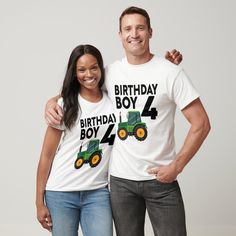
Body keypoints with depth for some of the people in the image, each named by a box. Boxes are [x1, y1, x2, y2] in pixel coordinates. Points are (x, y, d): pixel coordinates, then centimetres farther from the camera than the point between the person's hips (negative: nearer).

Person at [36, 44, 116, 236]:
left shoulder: (113, 101, 3)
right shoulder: (65, 105, -3)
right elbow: (46, 155, -2)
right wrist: (40, 201, -5)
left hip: (98, 193, 2)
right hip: (60, 193, -1)